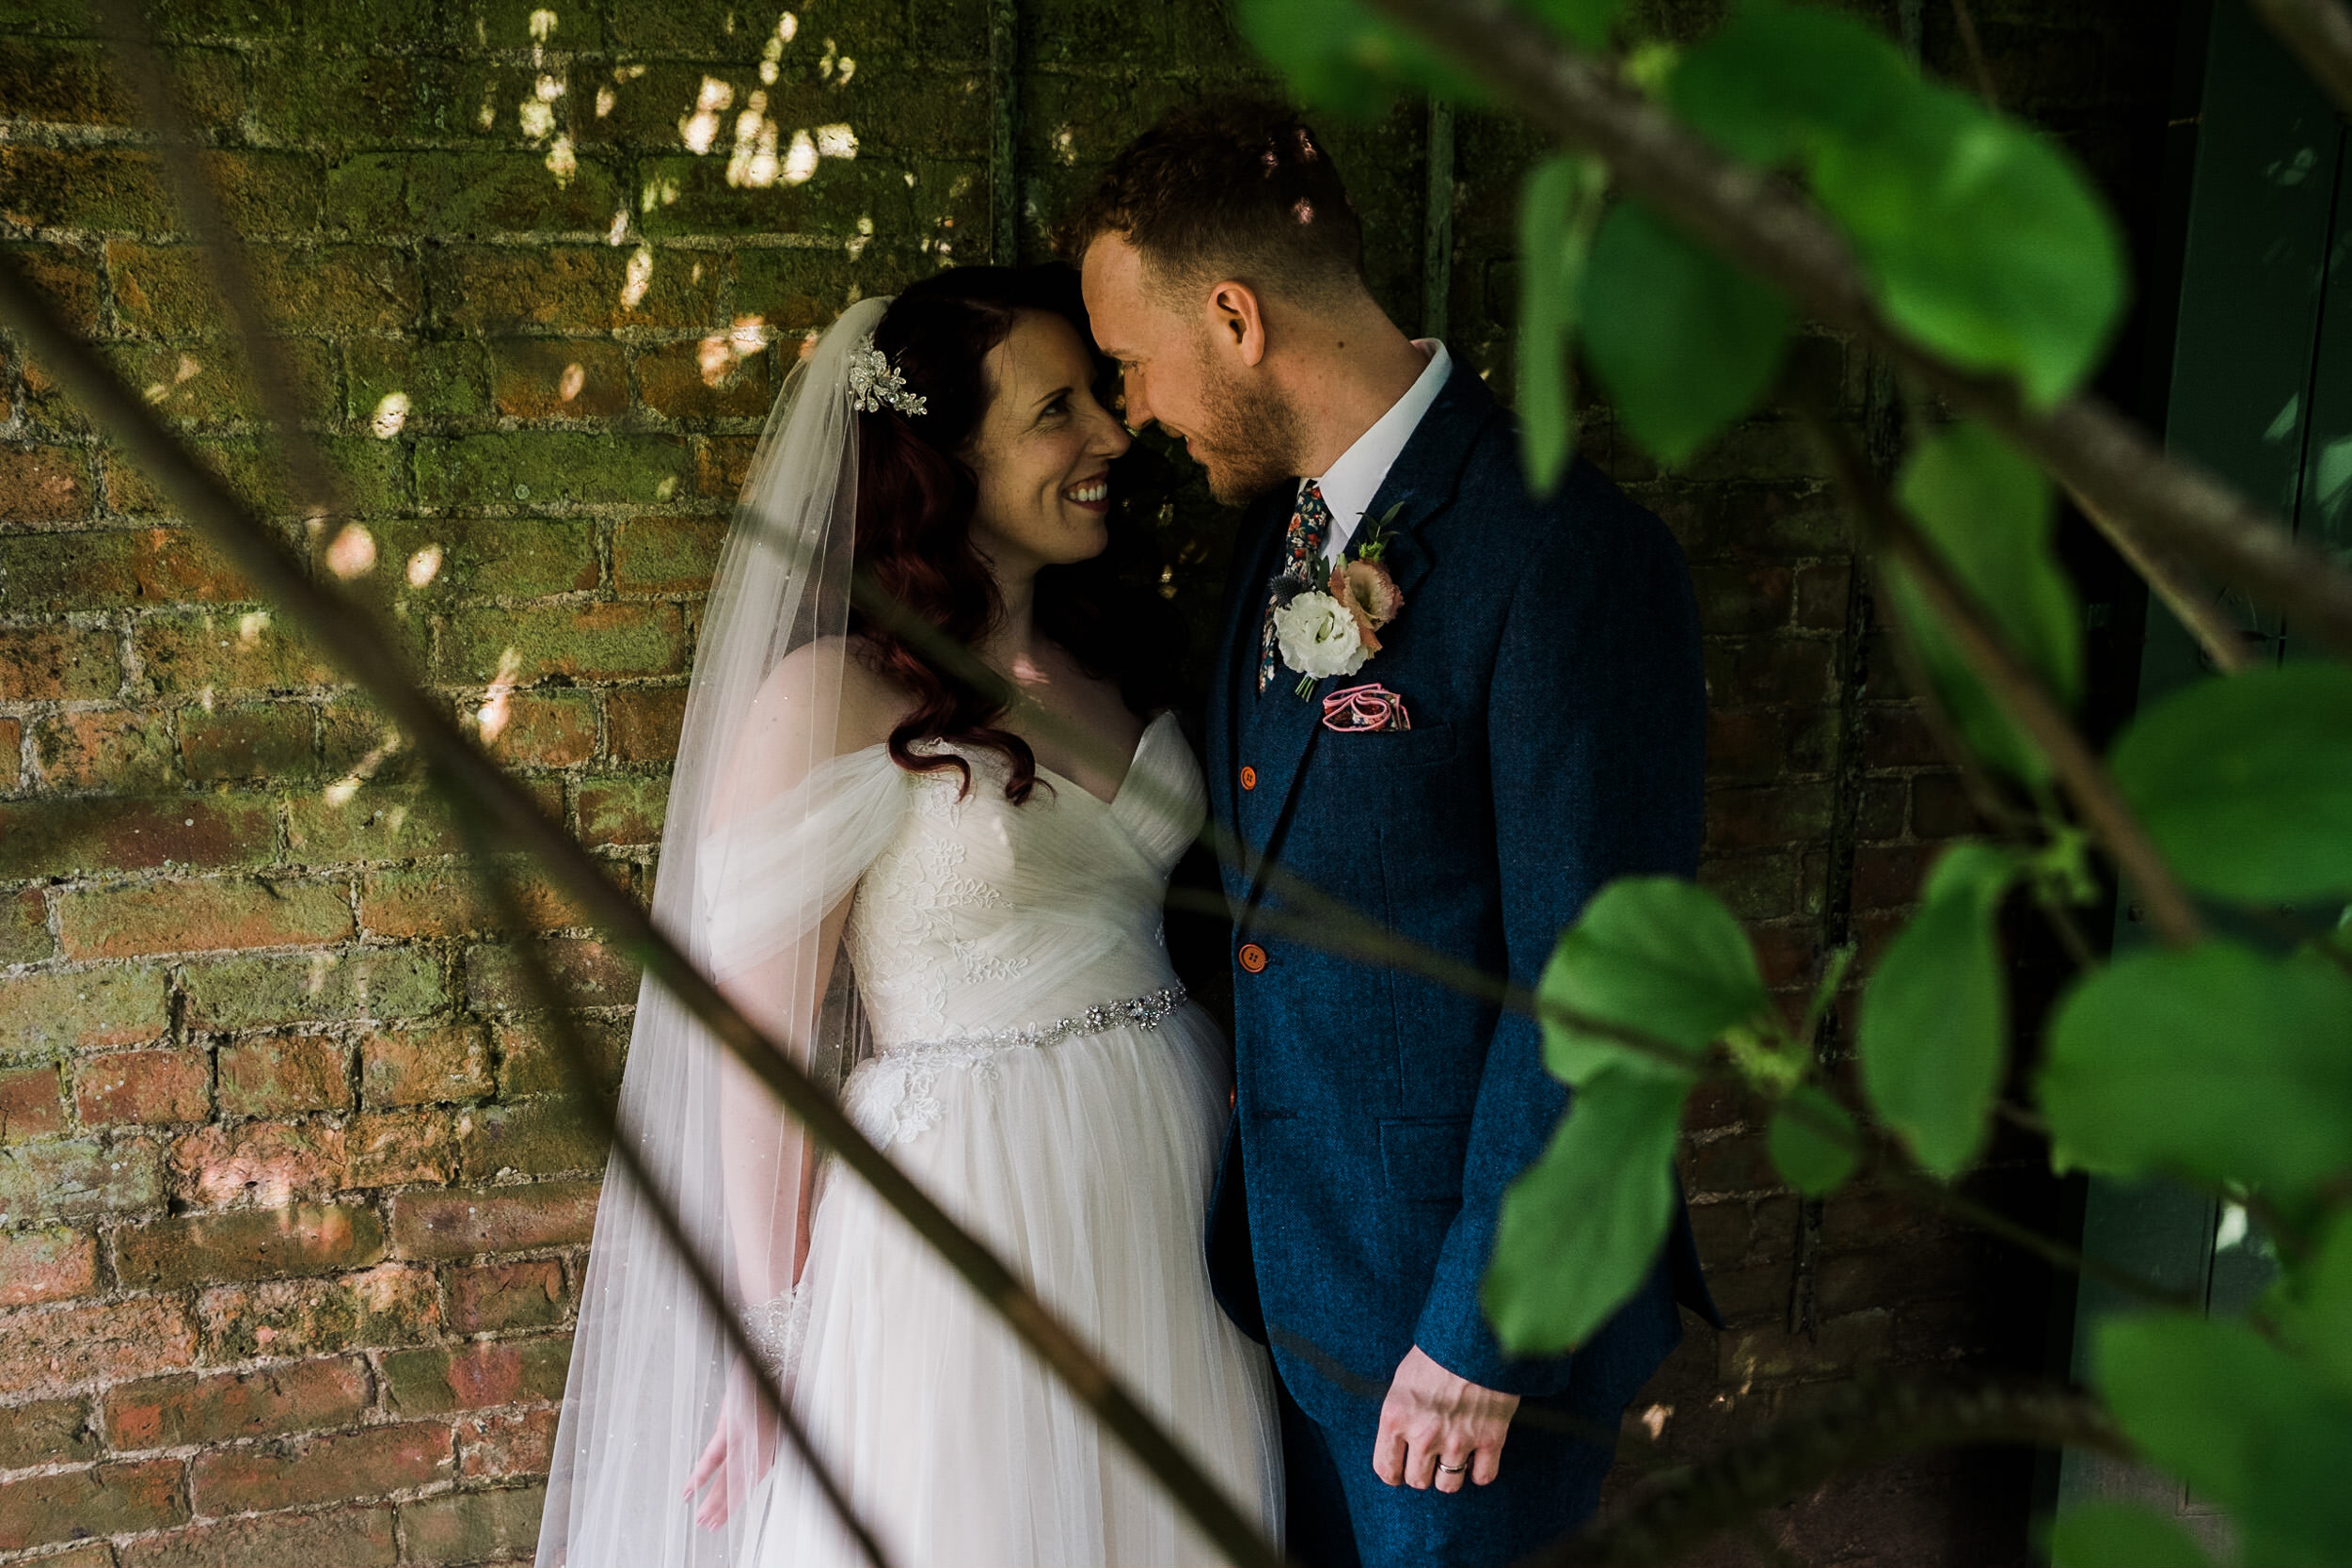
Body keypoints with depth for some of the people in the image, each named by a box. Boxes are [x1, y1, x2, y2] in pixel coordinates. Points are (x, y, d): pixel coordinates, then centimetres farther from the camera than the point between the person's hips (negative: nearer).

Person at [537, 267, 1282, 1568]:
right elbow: (759, 1040, -10)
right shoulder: (830, 698, -12)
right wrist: (771, 1344, -6)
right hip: (967, 1216, -6)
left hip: (1172, 1206, 7)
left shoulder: (1105, 658, 8)